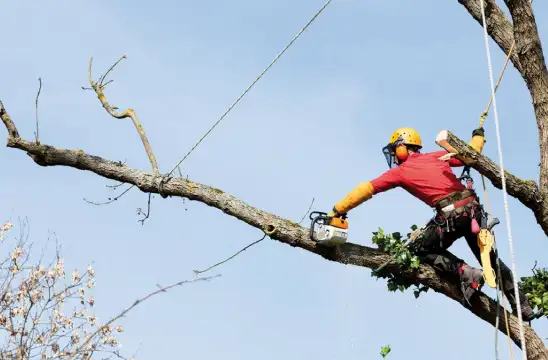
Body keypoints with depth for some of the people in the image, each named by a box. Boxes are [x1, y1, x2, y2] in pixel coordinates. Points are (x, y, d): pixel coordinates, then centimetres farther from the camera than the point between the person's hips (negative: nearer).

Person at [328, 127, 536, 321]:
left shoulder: (400, 171, 8)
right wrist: (478, 136, 43)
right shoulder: (436, 156, 19)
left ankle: (465, 273, -4)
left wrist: (337, 211, 13)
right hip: (473, 208, 6)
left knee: (420, 249, 16)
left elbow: (366, 190, 9)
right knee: (489, 256, 21)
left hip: (451, 215, -6)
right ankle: (523, 306, 21)